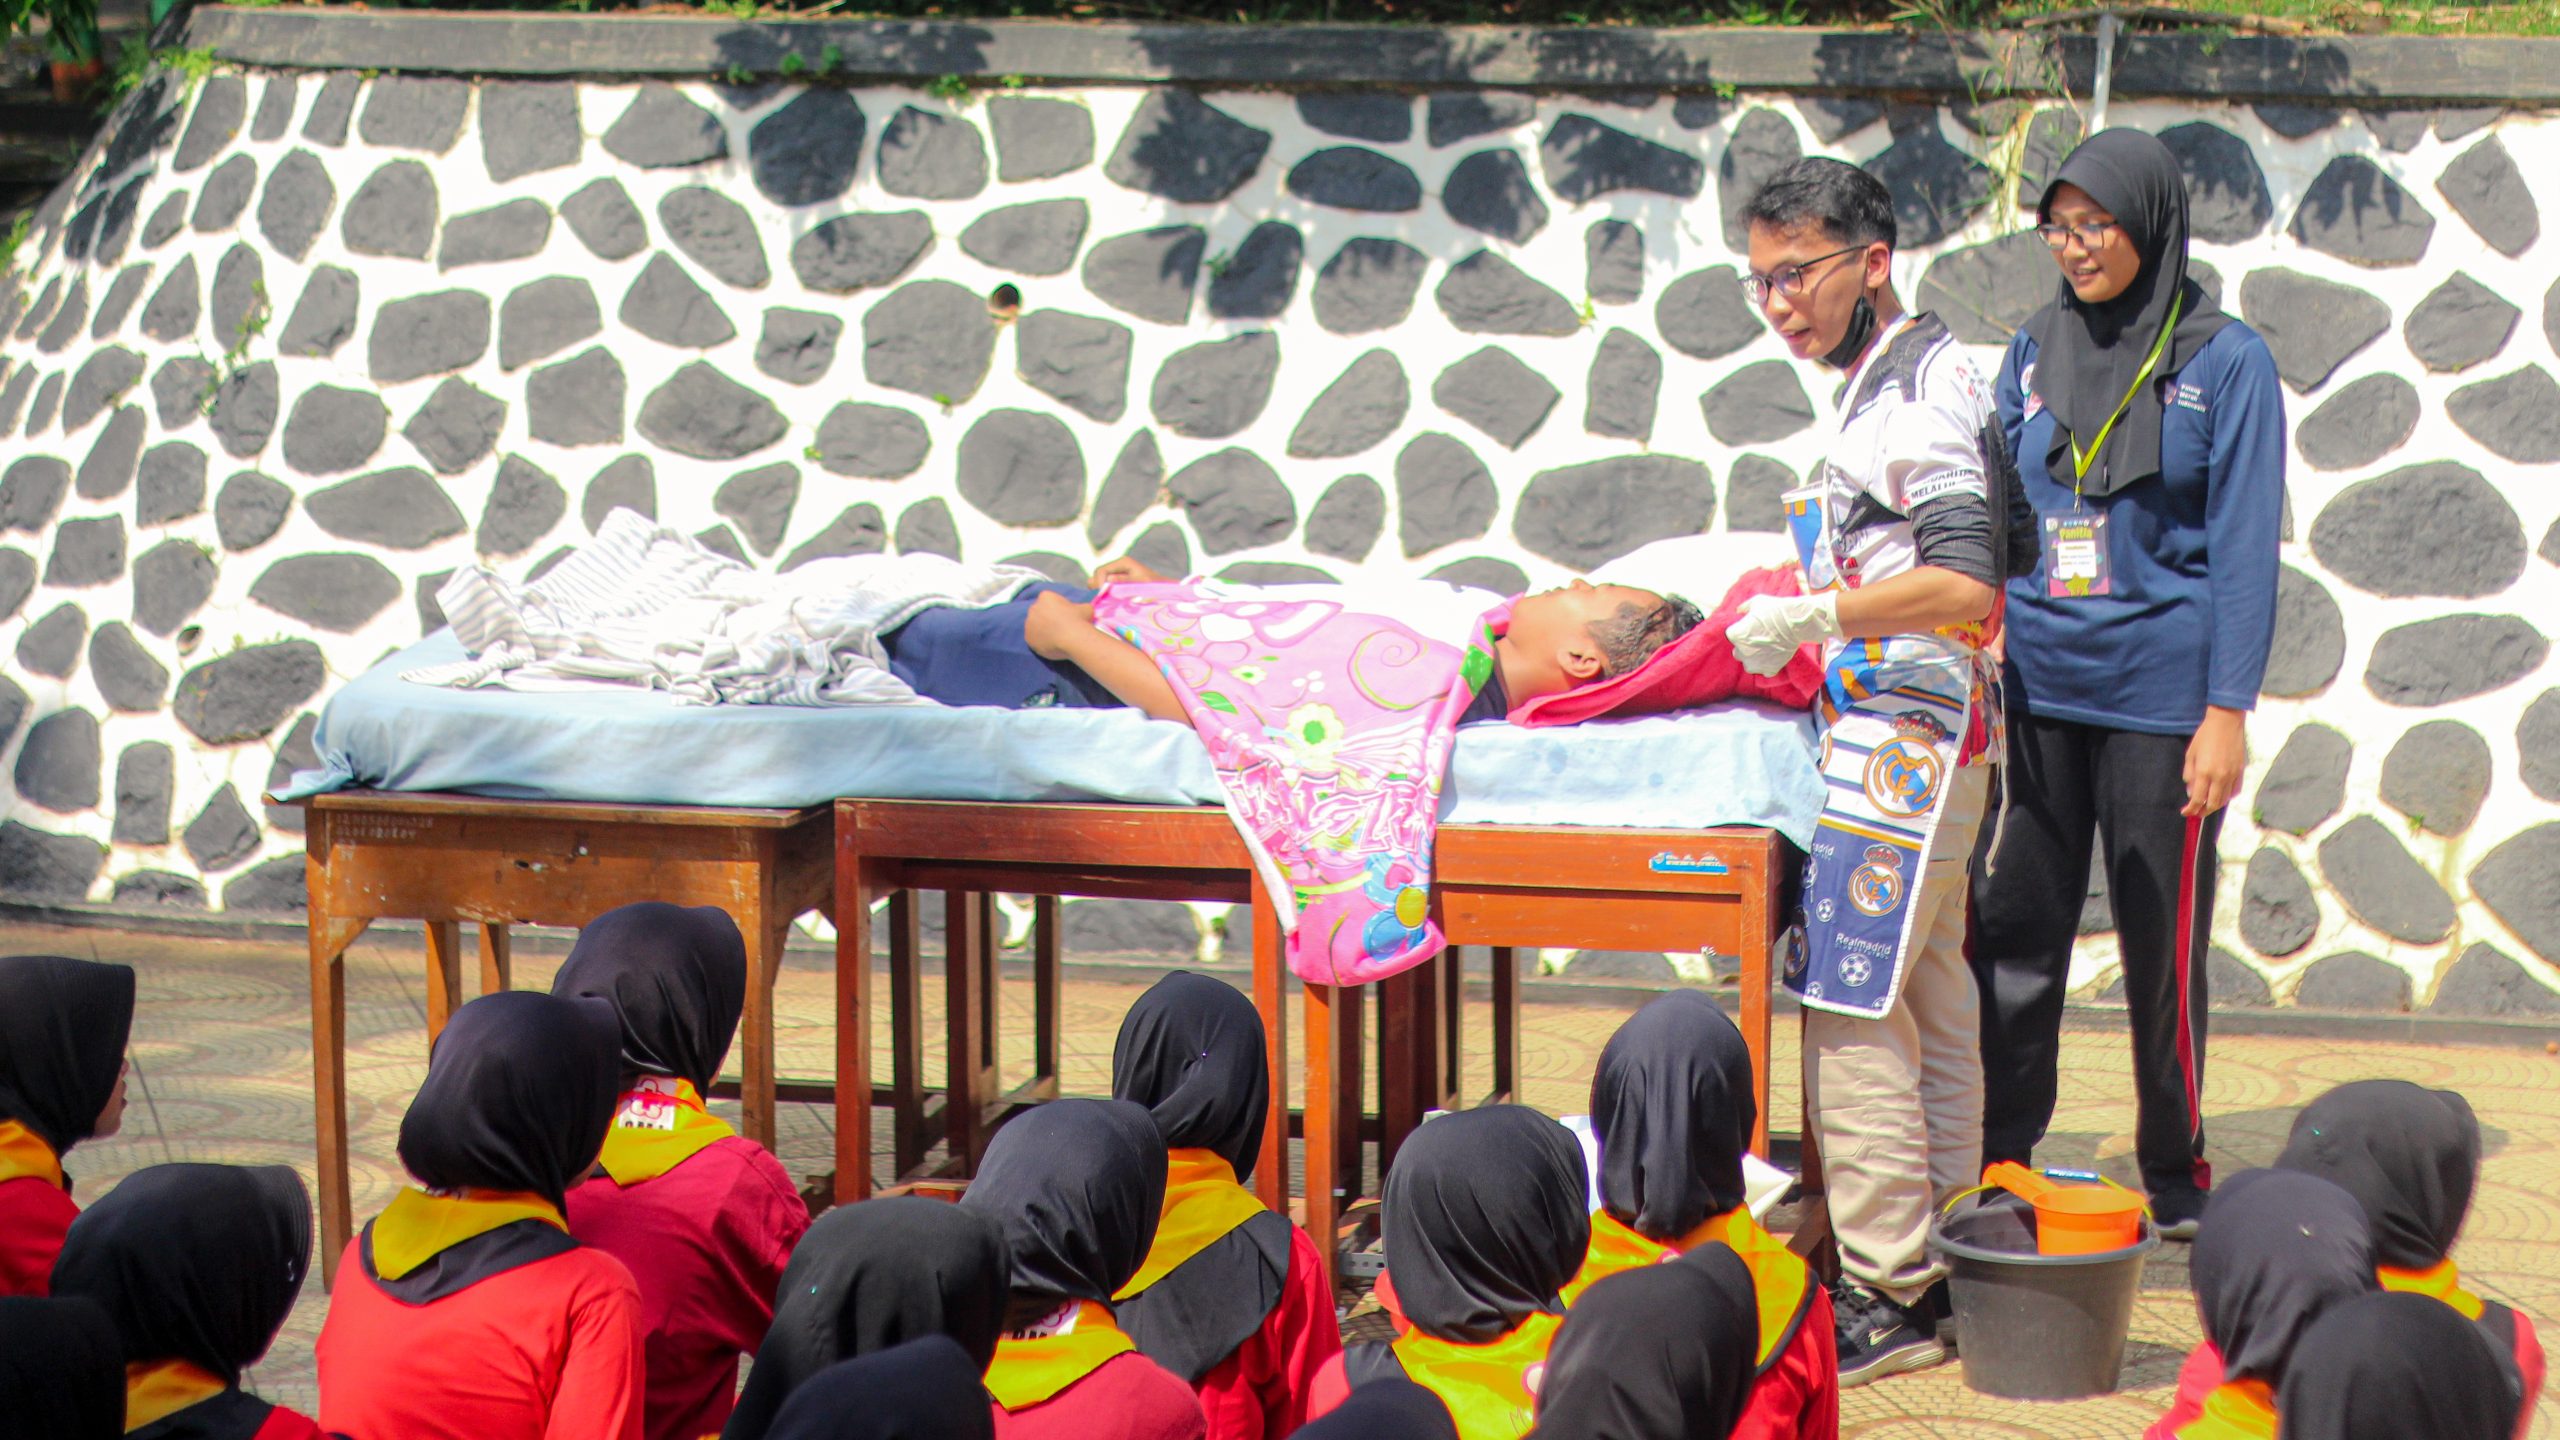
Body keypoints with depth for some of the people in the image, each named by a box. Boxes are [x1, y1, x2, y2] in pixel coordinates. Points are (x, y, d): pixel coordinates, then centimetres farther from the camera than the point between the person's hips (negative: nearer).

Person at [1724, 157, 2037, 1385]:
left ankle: (1887, 1295, -11)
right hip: (1914, 739, 11)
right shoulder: (1888, 386, 17)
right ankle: (1936, 1265, 17)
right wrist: (1815, 639, 21)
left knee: (1853, 1009, -11)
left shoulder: (1919, 390, -14)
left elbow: (1965, 581, -24)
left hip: (1902, 733, -11)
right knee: (1928, 1009, 12)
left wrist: (1816, 615, -26)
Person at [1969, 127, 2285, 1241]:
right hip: (2031, 686, 4)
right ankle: (1999, 1165, 13)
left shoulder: (2224, 363, -3)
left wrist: (2229, 711, -10)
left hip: (2157, 692, -4)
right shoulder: (2035, 353, 9)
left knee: (2162, 943, 3)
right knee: (2010, 931, 3)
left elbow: (2243, 548, -5)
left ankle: (2174, 1173, 18)